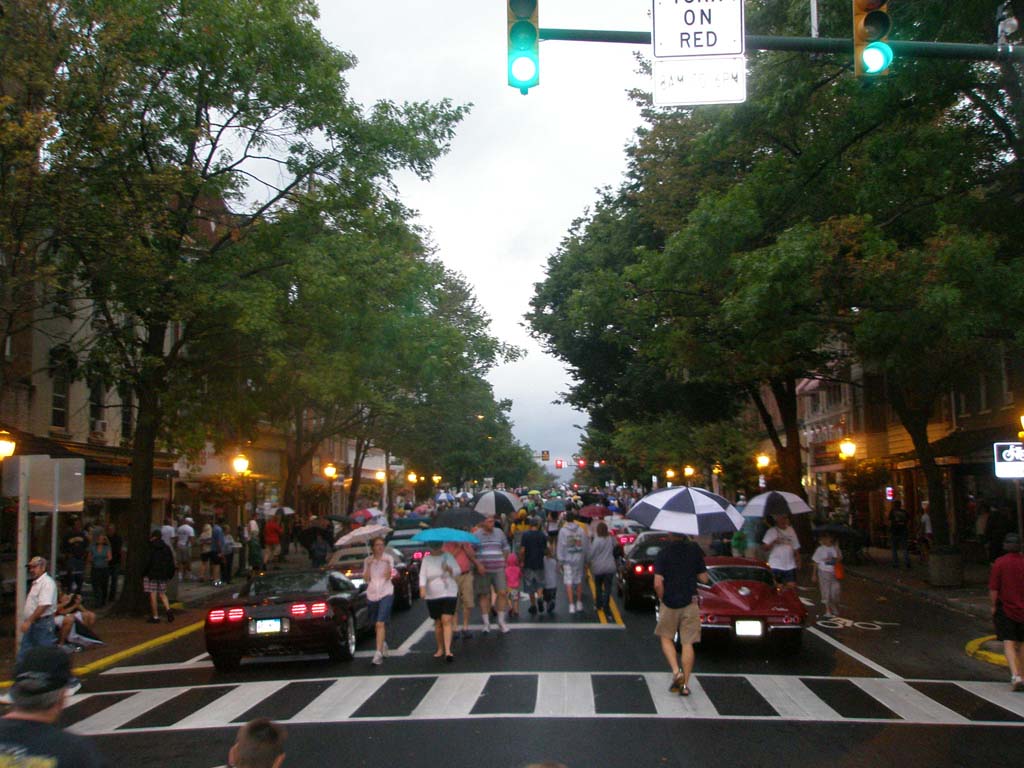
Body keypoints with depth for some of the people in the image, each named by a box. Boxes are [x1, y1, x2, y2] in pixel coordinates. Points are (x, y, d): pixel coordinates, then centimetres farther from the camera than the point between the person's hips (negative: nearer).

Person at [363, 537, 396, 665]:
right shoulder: (367, 560, 5)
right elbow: (366, 579, -1)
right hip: (371, 594, 4)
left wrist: (388, 564, -24)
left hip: (386, 593, -4)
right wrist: (368, 565, -13)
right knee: (376, 624, 15)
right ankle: (384, 644, 41)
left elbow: (388, 576, -11)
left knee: (380, 623, -15)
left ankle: (379, 653, -18)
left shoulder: (388, 558, -3)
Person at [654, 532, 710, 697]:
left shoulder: (663, 553, -10)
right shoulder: (695, 550, -3)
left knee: (666, 638, 17)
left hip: (669, 603, -1)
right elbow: (704, 579, 2)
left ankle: (676, 671, -2)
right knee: (687, 643, 7)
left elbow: (658, 583, -16)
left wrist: (662, 599, 1)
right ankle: (685, 684, 9)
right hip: (690, 603, 2)